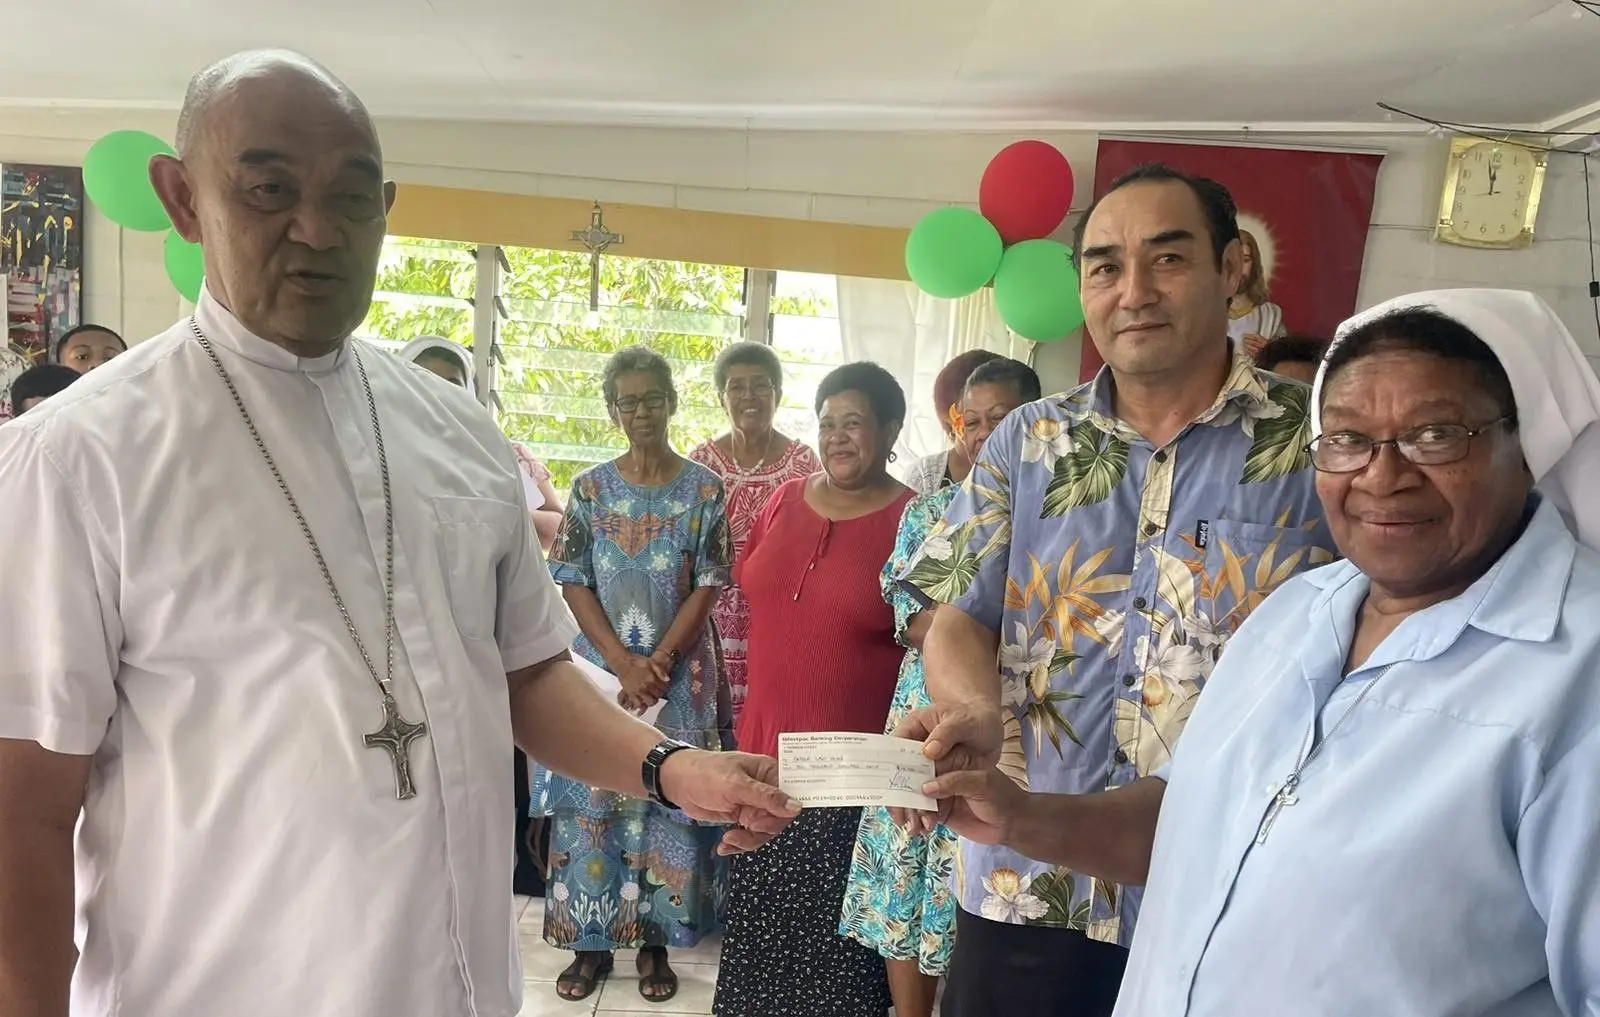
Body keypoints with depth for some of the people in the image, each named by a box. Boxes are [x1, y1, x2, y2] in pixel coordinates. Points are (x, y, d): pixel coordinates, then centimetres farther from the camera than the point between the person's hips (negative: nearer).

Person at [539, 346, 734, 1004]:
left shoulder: (704, 490, -1)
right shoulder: (591, 488, 2)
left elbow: (708, 587, -3)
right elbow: (574, 583, -1)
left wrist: (659, 662, -13)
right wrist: (624, 663, -12)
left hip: (680, 671, -1)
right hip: (602, 666, 1)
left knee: (671, 802, 3)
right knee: (593, 800, 4)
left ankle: (656, 941, 18)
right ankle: (591, 942, 18)